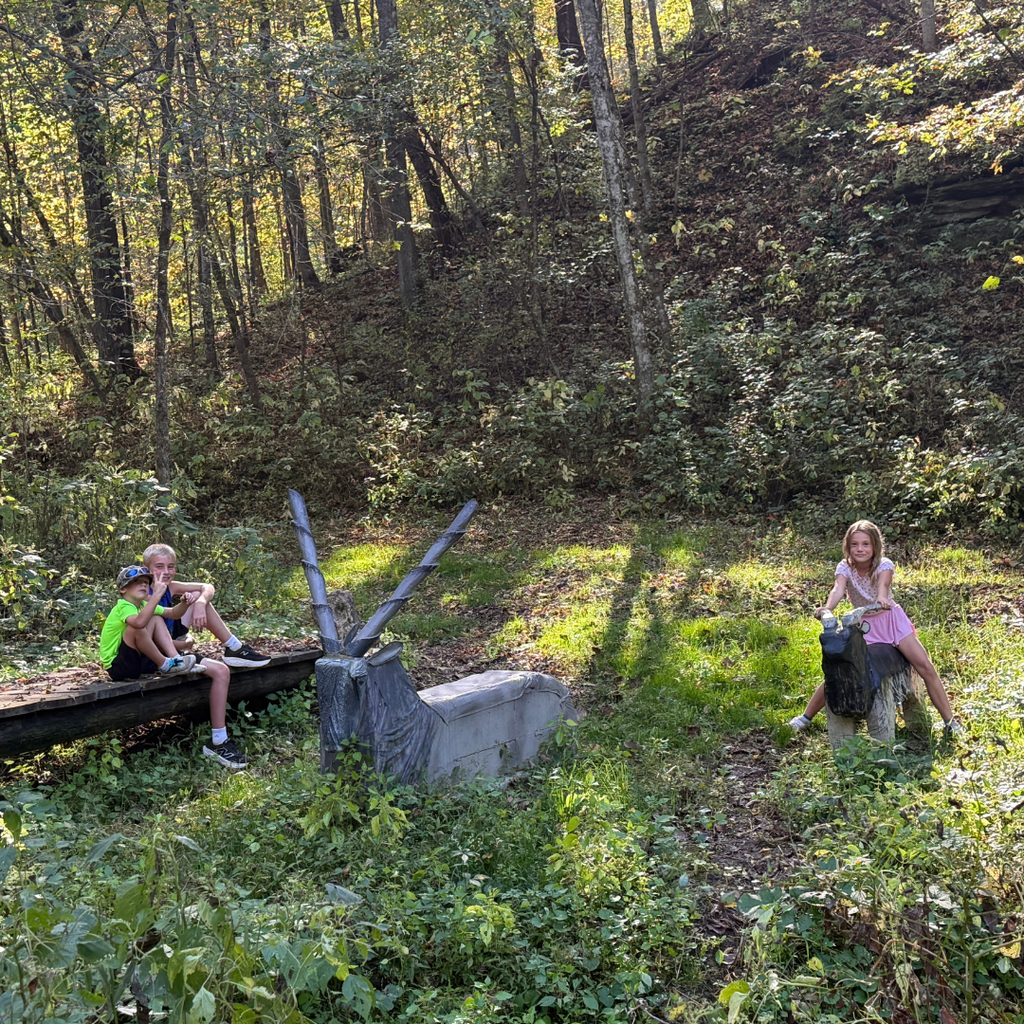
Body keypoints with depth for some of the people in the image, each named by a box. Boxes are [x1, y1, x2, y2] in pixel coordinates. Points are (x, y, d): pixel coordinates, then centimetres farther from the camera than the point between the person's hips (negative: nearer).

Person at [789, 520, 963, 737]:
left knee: (926, 667, -10)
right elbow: (838, 589, -35)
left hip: (890, 619, 0)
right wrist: (827, 607, -57)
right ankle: (806, 717, 12)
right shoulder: (845, 567, -15)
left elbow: (883, 583, -40)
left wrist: (882, 597, -64)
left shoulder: (884, 565, -17)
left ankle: (949, 721, 3)